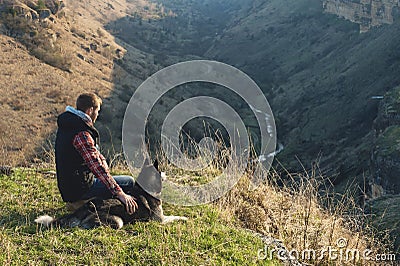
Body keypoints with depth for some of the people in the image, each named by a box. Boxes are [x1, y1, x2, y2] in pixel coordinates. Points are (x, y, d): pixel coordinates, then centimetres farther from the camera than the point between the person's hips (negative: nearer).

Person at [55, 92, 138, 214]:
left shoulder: (66, 126, 6)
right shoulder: (82, 134, -24)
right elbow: (97, 166, -31)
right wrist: (120, 194, -34)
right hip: (80, 189, -9)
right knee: (129, 182, -6)